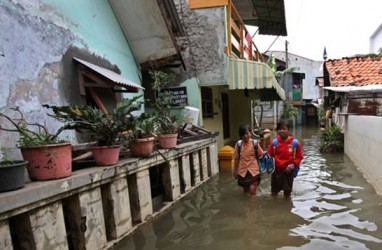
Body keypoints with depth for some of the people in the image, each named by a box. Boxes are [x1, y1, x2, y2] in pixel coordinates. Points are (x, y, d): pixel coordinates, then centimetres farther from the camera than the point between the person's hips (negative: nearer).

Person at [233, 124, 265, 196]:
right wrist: (235, 171, 5)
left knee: (252, 190, -8)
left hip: (253, 170, -2)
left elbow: (261, 155, -1)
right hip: (242, 171, 2)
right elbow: (236, 158, 0)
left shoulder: (255, 143, -10)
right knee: (245, 191, 15)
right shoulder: (238, 144, -8)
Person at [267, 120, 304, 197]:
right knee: (274, 190, 15)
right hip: (276, 170, 1)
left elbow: (299, 156, -4)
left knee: (287, 190, 16)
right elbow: (270, 155, 3)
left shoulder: (295, 142, -11)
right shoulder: (274, 142, -7)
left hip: (288, 170, -1)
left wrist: (293, 165, -15)